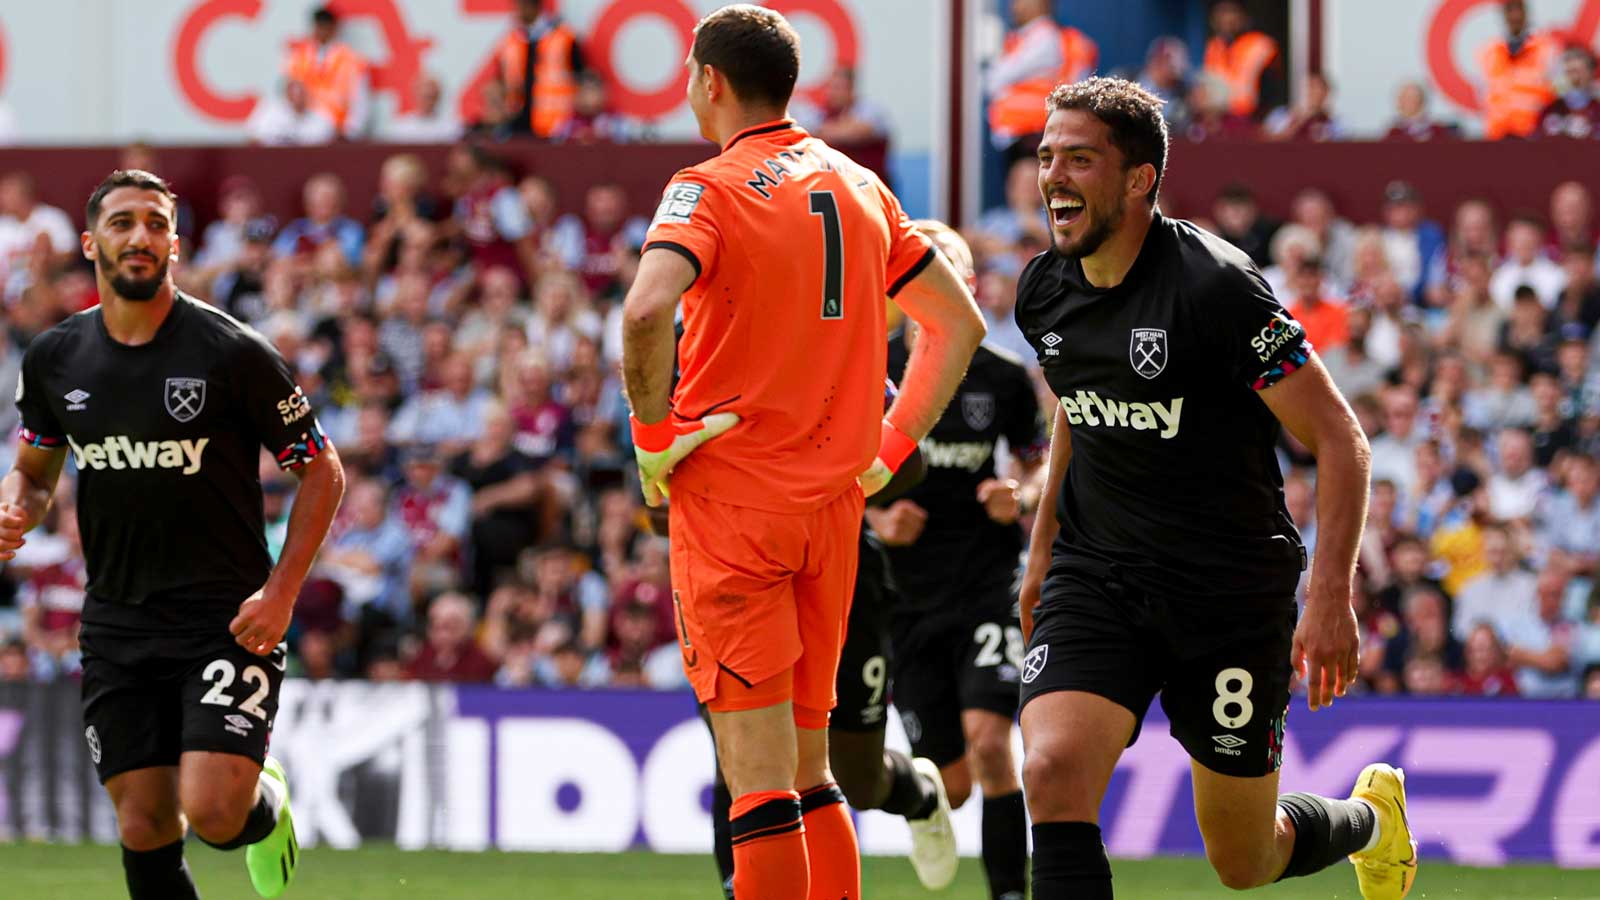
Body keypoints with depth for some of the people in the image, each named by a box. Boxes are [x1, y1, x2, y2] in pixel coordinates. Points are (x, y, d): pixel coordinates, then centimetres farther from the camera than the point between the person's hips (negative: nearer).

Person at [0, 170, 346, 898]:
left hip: (227, 619, -4)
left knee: (213, 813, -16)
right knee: (145, 830, 1)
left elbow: (321, 469, -2)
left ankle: (266, 804, 21)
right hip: (116, 627, 4)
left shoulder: (231, 352, -10)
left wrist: (281, 591, -11)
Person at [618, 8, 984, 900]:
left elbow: (648, 308, -27)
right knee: (808, 771, 14)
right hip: (833, 497, 6)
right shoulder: (858, 187, 12)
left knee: (759, 775, -8)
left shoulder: (711, 189, -8)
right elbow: (960, 322, 18)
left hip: (730, 498, -6)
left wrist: (653, 434, -13)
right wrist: (889, 449, 15)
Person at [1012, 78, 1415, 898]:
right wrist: (1043, 542, 24)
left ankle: (1370, 818, 43)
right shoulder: (1044, 293, 0)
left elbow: (1338, 440, -17)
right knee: (1054, 774, -23)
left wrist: (1330, 599, -24)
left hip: (1231, 590, -4)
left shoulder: (1214, 288, -20)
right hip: (1096, 577, 4)